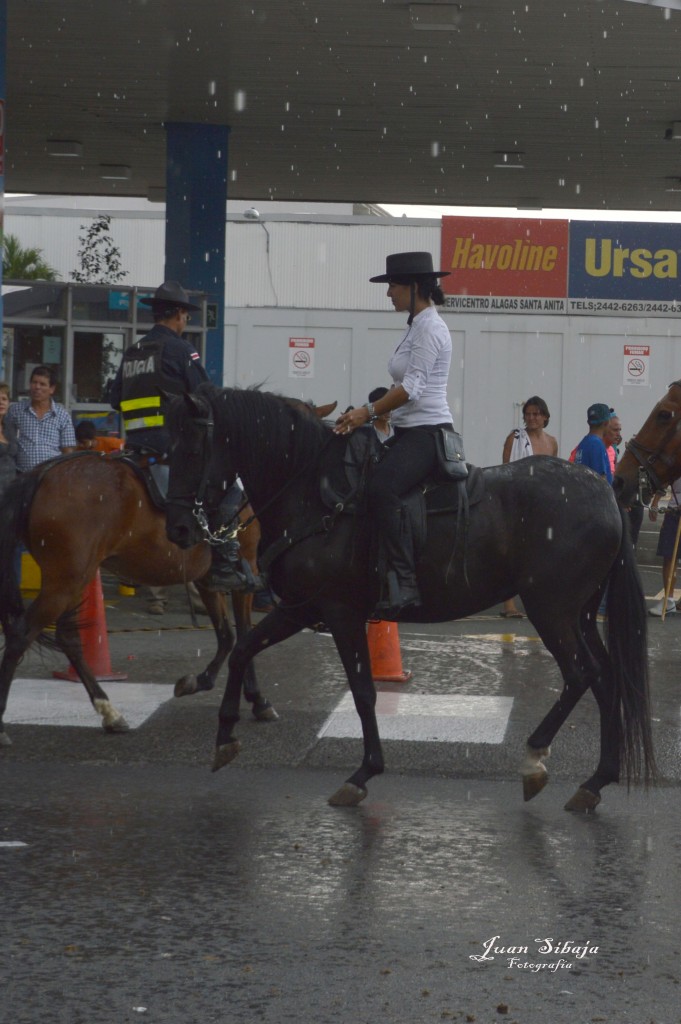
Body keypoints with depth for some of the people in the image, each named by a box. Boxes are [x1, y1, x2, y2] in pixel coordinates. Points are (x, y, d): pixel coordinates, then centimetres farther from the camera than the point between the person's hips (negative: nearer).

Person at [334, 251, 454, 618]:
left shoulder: (429, 328, -11)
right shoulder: (418, 326, 19)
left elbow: (412, 387, -20)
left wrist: (369, 412, -24)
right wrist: (365, 413, 15)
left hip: (428, 432, -11)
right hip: (409, 432, 11)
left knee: (381, 488, -32)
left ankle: (404, 584, -37)